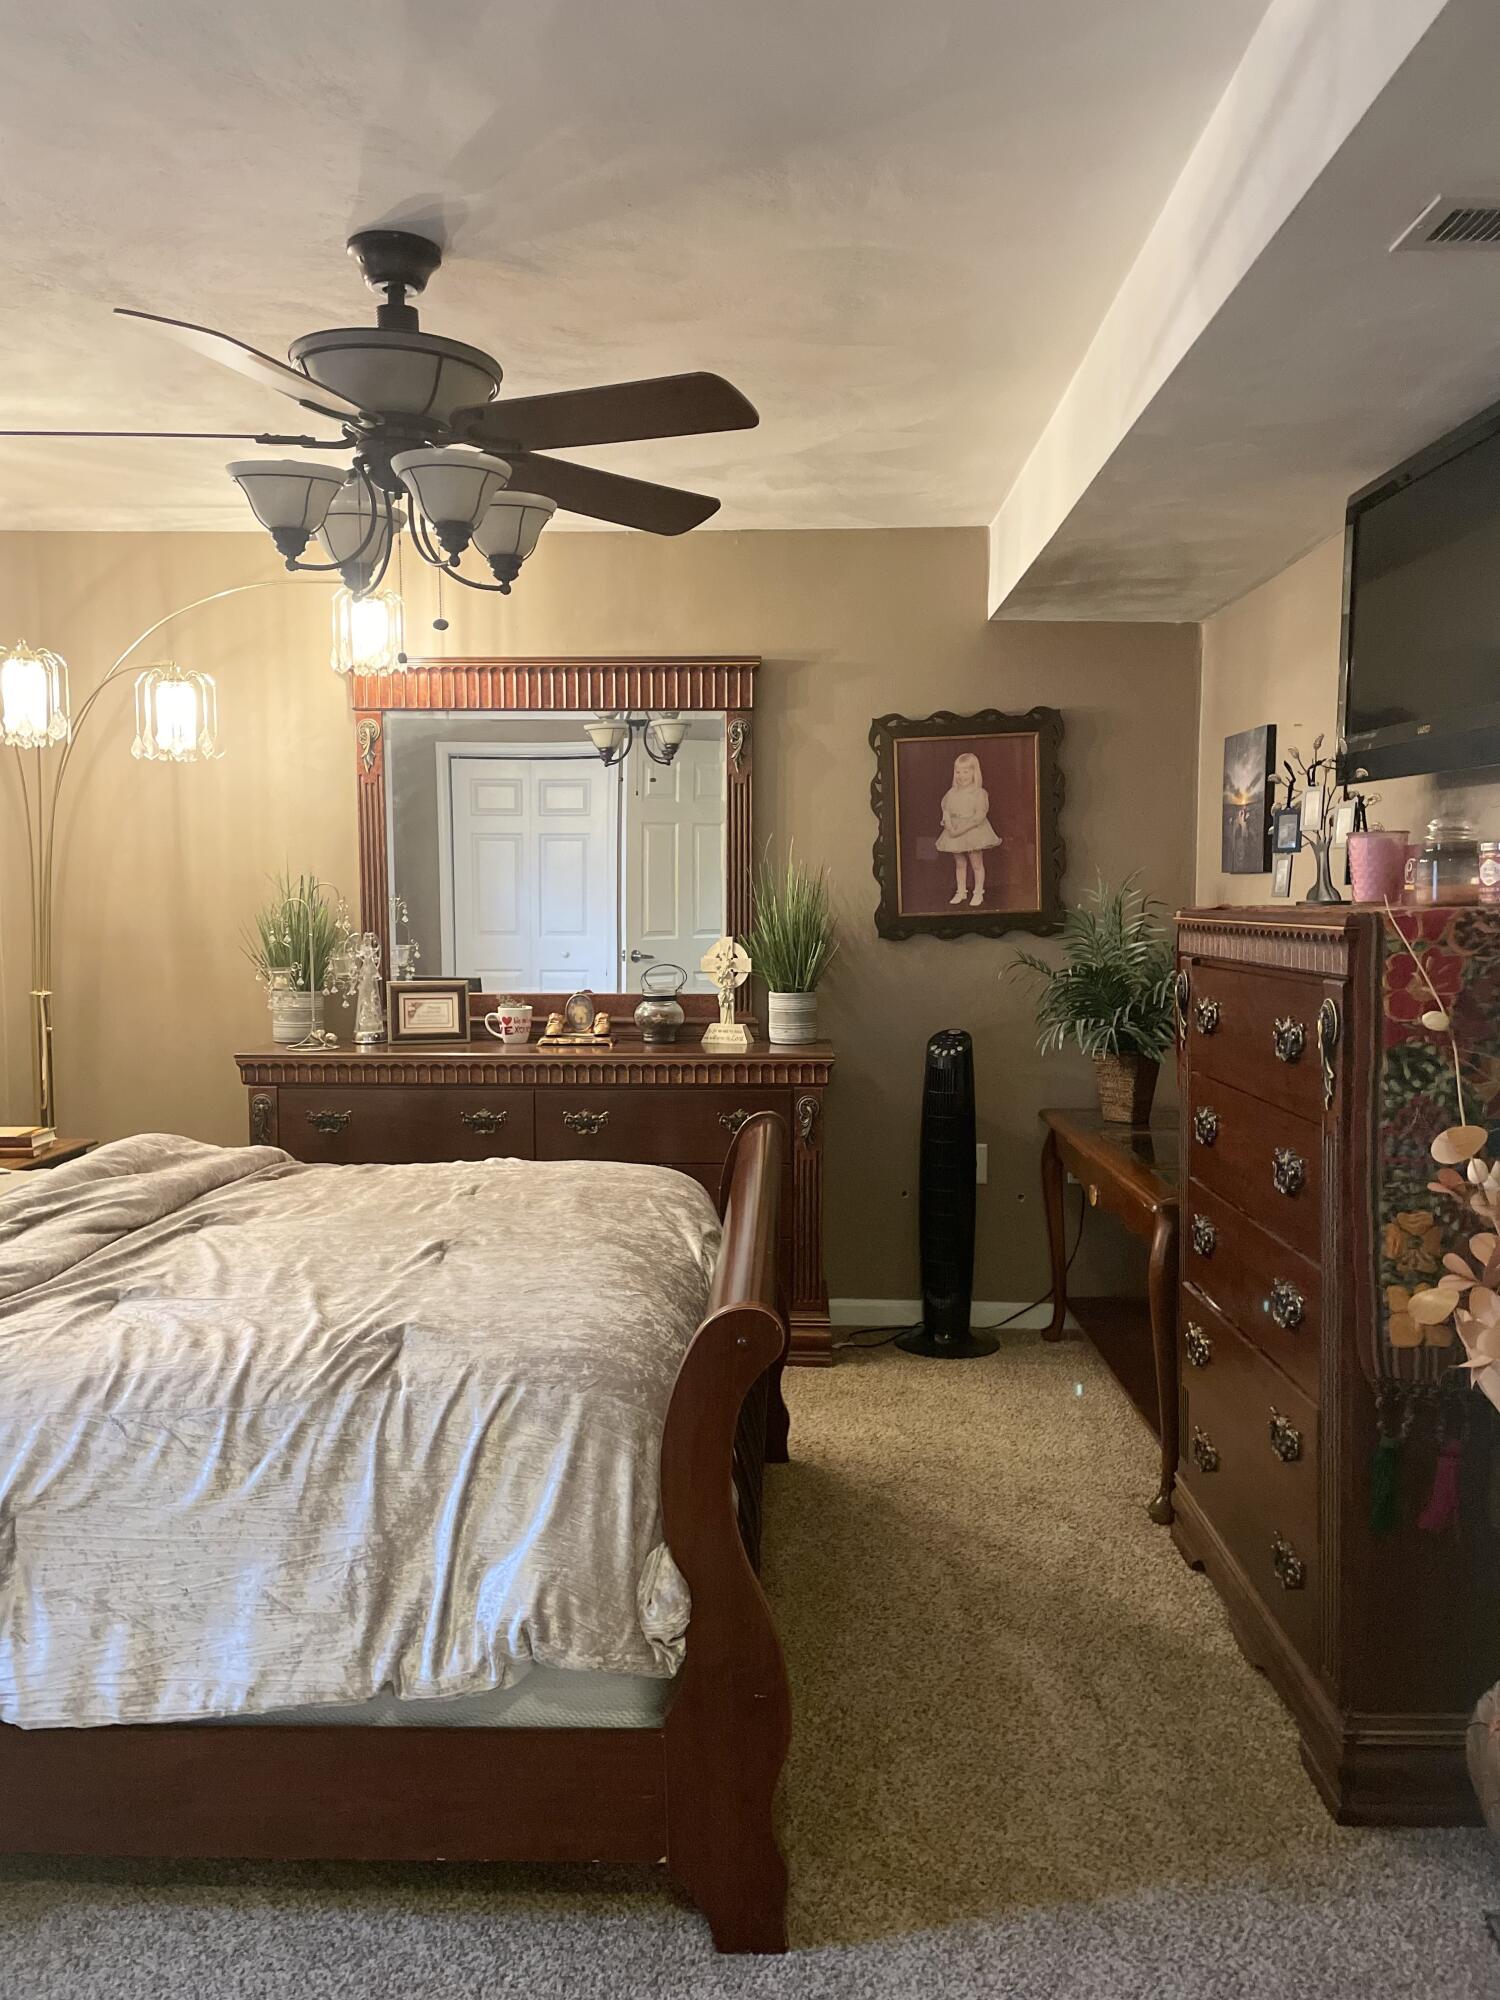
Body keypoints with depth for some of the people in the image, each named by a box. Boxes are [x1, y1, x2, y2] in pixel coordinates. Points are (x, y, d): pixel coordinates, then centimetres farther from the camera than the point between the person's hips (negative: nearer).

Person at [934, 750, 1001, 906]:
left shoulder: (979, 793, -12)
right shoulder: (951, 793, 4)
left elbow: (980, 815, -19)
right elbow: (946, 812, 5)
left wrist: (962, 828, -25)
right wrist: (949, 826, -14)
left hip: (973, 833, -5)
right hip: (955, 835, 5)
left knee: (977, 864, 6)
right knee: (959, 864, 15)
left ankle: (978, 893, 17)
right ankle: (961, 892, 27)